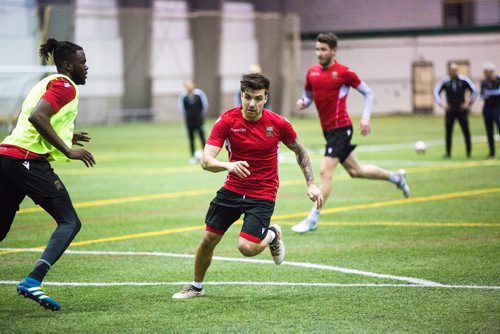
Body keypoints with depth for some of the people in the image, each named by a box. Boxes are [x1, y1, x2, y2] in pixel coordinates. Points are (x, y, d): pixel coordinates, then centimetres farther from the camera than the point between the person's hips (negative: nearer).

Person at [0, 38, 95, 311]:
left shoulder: (46, 83, 26)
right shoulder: (64, 85, -4)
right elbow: (37, 117, -19)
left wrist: (66, 139, 25)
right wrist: (68, 151, -16)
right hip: (28, 160, -10)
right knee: (70, 222, -7)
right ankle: (32, 281, -23)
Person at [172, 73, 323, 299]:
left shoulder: (278, 123, -11)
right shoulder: (227, 121, -12)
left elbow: (300, 151, 7)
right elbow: (206, 161, -20)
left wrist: (311, 184, 1)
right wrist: (229, 165, -41)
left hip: (263, 195, -2)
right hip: (232, 189, 2)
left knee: (247, 247, -18)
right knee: (208, 239, 4)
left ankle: (272, 235, 17)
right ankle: (196, 287, 29)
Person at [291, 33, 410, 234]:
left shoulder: (344, 72, -10)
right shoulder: (312, 73, 7)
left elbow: (368, 93, -1)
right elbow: (308, 96, 20)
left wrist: (366, 117, -11)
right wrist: (303, 103, -4)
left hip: (340, 128, -8)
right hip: (328, 130, 8)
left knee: (325, 172, -14)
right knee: (355, 170, 19)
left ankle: (312, 219, -10)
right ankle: (395, 177, 40)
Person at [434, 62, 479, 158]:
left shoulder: (464, 80, -5)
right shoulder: (445, 81, -4)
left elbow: (474, 91, 0)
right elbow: (436, 92, 2)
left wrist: (469, 103, -4)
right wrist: (442, 104, -8)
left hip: (462, 110, -1)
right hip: (450, 110, 1)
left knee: (466, 131, -3)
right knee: (448, 132, 1)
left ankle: (469, 152, 5)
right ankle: (448, 153, 8)